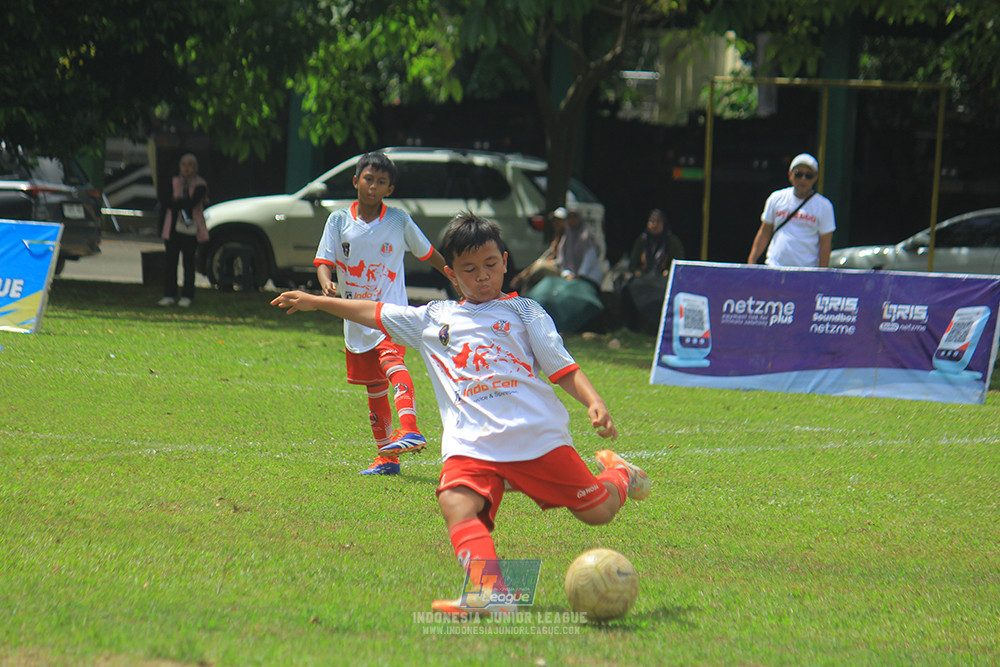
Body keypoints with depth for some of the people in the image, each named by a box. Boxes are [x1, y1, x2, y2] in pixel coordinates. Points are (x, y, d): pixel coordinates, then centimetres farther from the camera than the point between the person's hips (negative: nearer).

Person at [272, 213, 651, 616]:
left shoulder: (524, 311, 16)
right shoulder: (433, 319, 24)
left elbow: (564, 369, 8)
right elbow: (374, 313, 33)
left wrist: (595, 403, -9)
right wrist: (315, 302, 35)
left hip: (537, 434, -1)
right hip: (471, 444, 1)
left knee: (599, 512, -2)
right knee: (457, 505, -30)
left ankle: (618, 475, 33)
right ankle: (490, 590, -49)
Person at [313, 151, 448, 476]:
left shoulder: (400, 221, 0)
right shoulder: (339, 220, 3)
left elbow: (429, 253, 14)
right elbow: (323, 262, -4)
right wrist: (327, 283, -26)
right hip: (357, 318, 4)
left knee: (392, 361, -32)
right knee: (374, 389, 12)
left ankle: (410, 429, -50)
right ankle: (386, 457, 23)